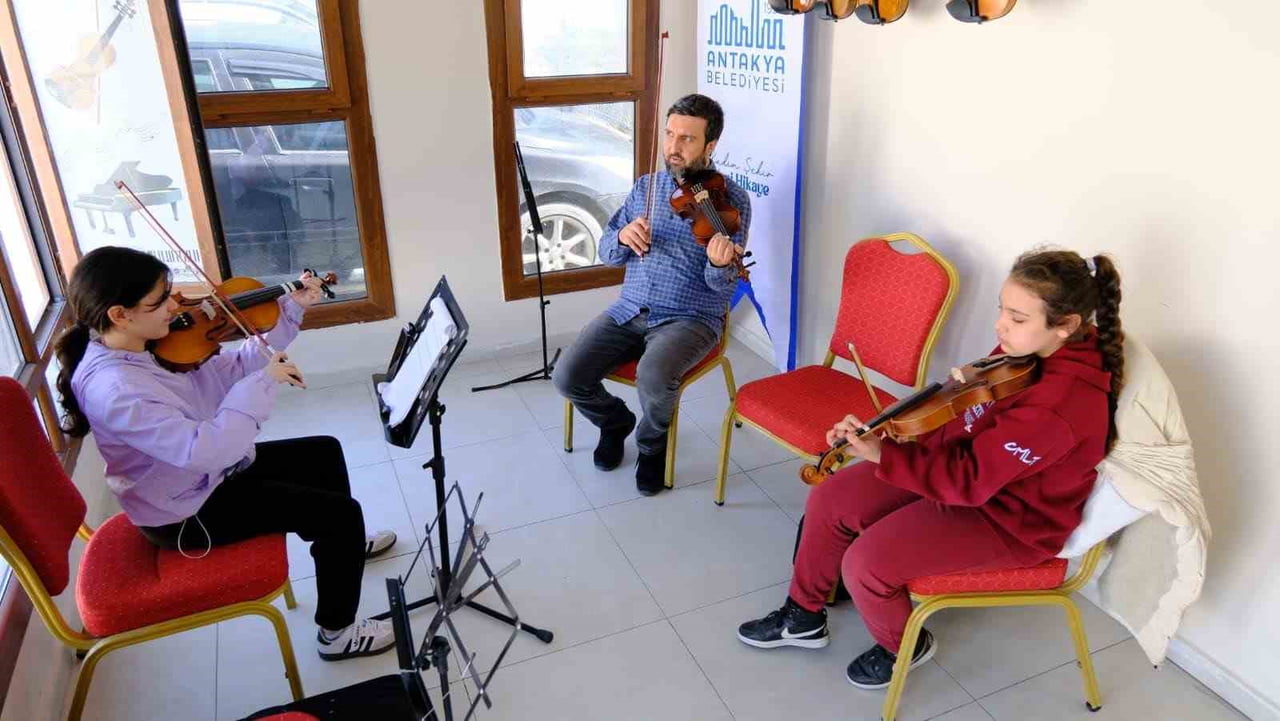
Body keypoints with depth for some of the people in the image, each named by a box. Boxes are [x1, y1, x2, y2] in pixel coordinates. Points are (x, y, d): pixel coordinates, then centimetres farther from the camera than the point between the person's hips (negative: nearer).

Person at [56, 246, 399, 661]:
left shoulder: (145, 348, -5)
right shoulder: (112, 389, -34)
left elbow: (232, 369, 1)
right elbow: (204, 450, -42)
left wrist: (292, 309, -5)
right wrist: (263, 382, -35)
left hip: (205, 474, 10)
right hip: (187, 511, -9)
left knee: (324, 452, 20)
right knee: (342, 512, -11)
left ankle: (341, 545, 44)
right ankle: (337, 633, 8)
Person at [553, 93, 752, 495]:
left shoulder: (732, 200, -6)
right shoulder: (646, 187, 8)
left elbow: (723, 287, -11)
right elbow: (607, 254, 10)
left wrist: (719, 265, -35)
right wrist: (622, 238, -13)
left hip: (691, 317, -4)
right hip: (629, 310, 5)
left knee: (653, 377, -34)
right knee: (568, 377, -14)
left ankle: (653, 444, 1)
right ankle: (616, 422, 19)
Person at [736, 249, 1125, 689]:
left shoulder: (1059, 405, -35)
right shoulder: (1032, 348, -8)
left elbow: (968, 480, -31)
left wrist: (881, 454, -31)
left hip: (1009, 519, -9)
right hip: (971, 465, 9)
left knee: (867, 563, -19)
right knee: (831, 499, 0)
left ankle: (904, 646, 17)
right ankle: (803, 616, 22)